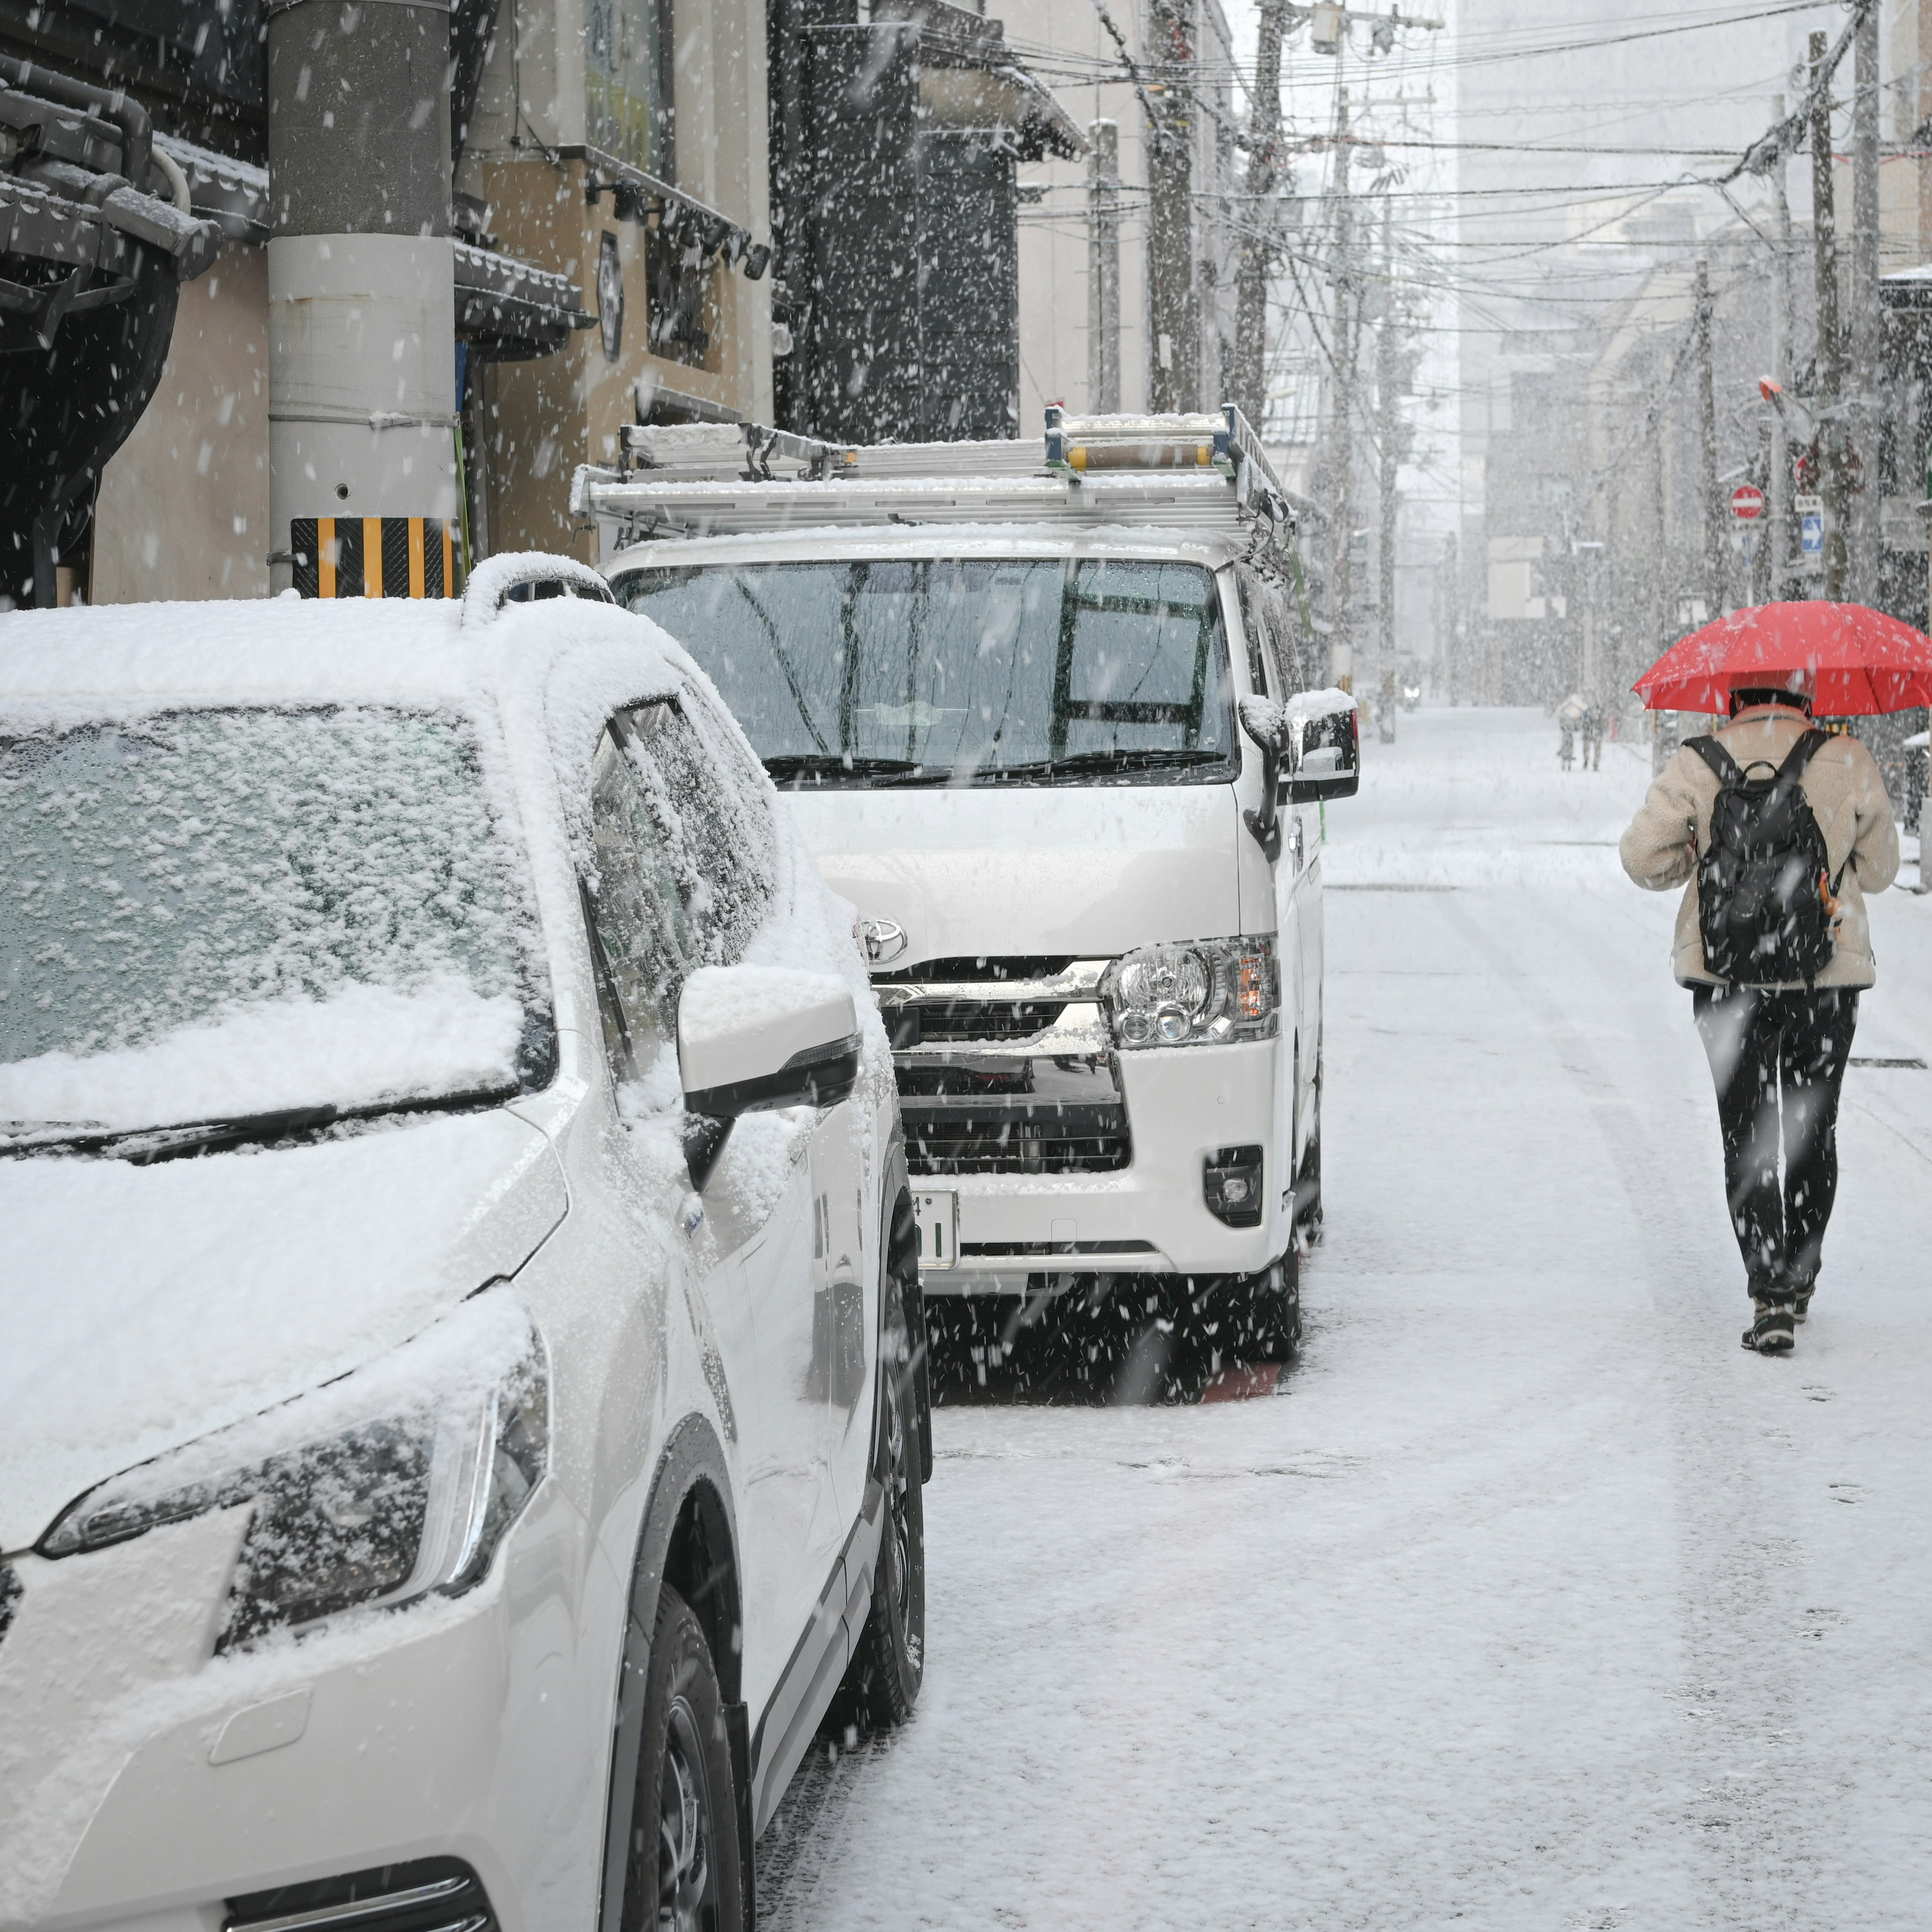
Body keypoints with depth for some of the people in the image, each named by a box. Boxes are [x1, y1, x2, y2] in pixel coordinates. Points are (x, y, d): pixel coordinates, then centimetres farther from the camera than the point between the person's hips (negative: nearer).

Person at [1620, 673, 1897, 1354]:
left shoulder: (1696, 766, -6)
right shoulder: (1849, 763, -5)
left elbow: (1643, 858, -5)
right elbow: (1879, 869, 4)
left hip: (1725, 977, -1)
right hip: (1830, 974, 1)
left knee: (1746, 1137, 4)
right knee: (1812, 1131, 17)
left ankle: (1770, 1297, -8)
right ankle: (1799, 1283, 29)